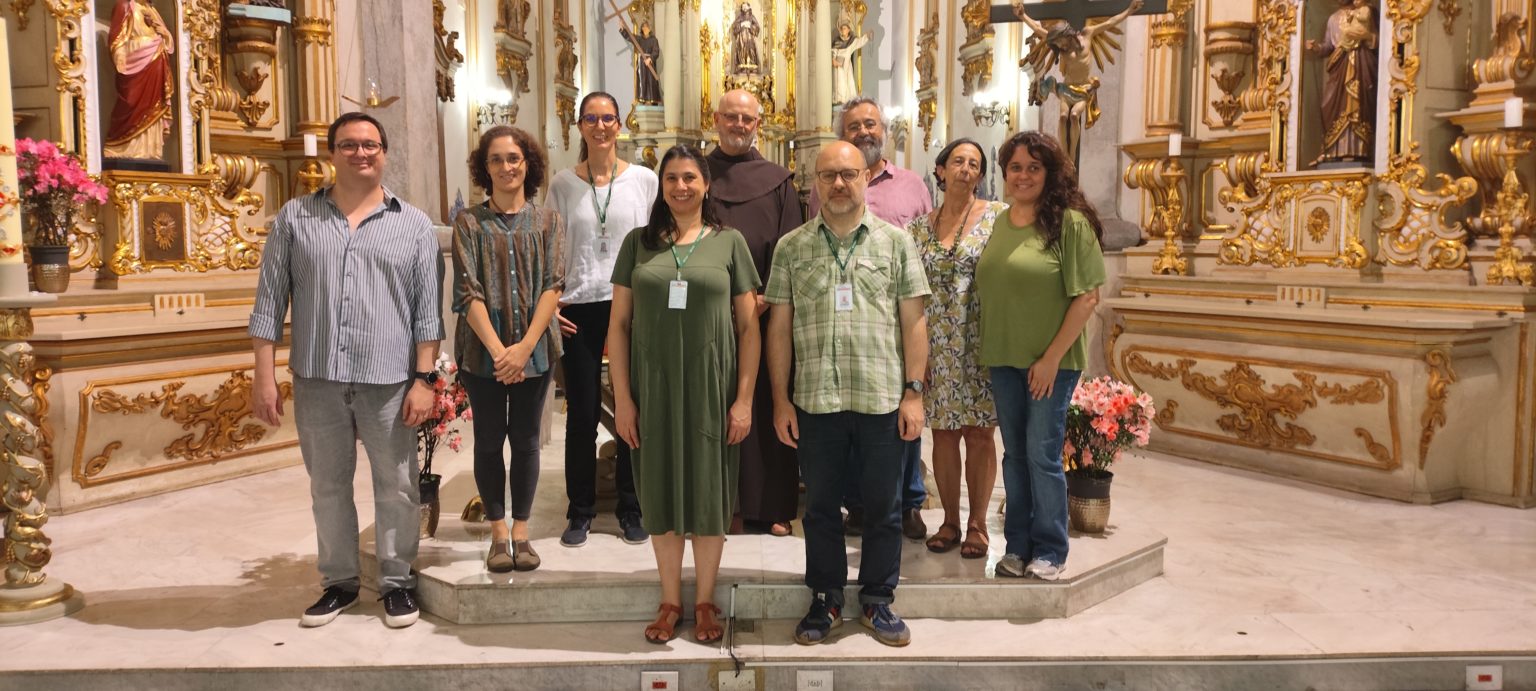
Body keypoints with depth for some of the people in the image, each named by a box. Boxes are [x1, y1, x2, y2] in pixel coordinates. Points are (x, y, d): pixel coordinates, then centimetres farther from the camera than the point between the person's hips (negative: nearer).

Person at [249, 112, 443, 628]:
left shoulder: (414, 225, 5)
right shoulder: (295, 218, 7)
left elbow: (428, 310, 2)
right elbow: (270, 300, 6)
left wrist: (424, 379, -5)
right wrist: (264, 375, 0)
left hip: (388, 379, -1)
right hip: (316, 378, 2)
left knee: (396, 486, 5)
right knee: (327, 485, 12)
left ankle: (397, 581, 20)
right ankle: (339, 581, 27)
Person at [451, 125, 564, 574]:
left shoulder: (548, 221, 4)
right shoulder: (469, 223, 1)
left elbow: (552, 286, -4)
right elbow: (468, 292, -7)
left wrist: (525, 346, -15)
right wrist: (497, 348, -17)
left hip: (534, 349, 1)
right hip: (484, 350, -1)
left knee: (526, 440, 7)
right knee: (489, 441, 6)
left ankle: (521, 532, 17)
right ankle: (499, 534, 17)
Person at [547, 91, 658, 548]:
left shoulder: (645, 180, 3)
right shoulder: (562, 185, 6)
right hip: (579, 309, 1)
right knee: (582, 413, 3)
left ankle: (631, 509, 18)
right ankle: (580, 512, 17)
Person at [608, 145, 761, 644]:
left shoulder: (729, 242, 3)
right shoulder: (639, 242, 5)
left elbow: (748, 327, 1)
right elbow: (619, 324, 4)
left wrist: (744, 399, -5)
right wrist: (622, 396, -3)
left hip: (710, 389, -1)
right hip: (653, 388, 1)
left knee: (709, 495, 6)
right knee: (661, 494, 9)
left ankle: (705, 602, 23)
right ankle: (670, 601, 24)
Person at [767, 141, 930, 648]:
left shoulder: (895, 241, 4)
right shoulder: (791, 247, 5)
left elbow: (913, 322, 3)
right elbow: (780, 327, 5)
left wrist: (913, 392, -3)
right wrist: (780, 400, 2)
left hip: (882, 398, 0)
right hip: (816, 399, 1)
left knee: (883, 506, 9)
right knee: (821, 506, 12)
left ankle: (878, 600, 26)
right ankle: (825, 600, 27)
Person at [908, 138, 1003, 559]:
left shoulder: (997, 215, 0)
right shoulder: (920, 227, 9)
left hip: (980, 343, -3)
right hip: (936, 346, 3)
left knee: (979, 433, 2)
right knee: (943, 432, 7)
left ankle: (977, 524, 15)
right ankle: (950, 520, 20)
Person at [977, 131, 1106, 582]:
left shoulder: (1069, 222, -10)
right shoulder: (1000, 222, 9)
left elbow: (1087, 296, -13)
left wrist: (1051, 357, -15)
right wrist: (990, 352, 8)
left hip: (1051, 360, -5)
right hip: (1003, 358, 6)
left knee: (1042, 455, 0)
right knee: (1015, 455, 12)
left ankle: (1049, 552, 15)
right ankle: (1018, 545, 25)